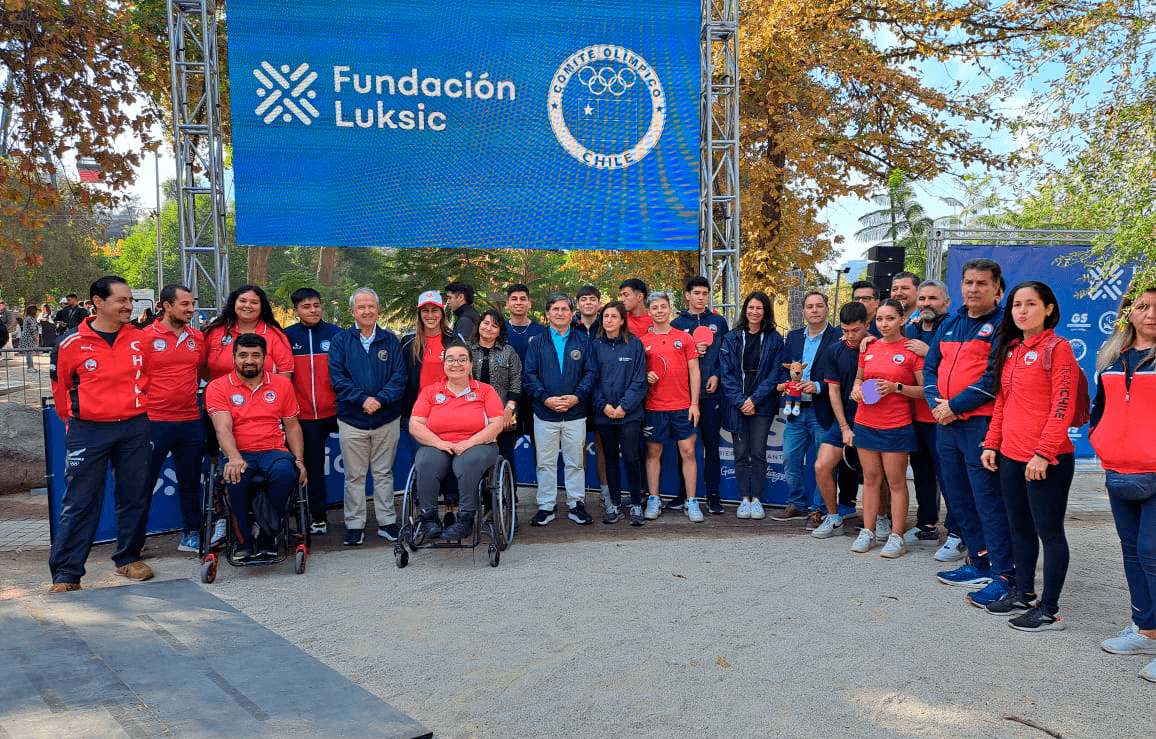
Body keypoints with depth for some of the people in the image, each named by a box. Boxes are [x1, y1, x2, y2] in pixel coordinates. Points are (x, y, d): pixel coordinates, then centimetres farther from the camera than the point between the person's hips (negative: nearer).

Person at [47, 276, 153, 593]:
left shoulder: (139, 340, 3)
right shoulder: (72, 344, -5)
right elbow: (60, 389, 7)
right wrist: (75, 419, 10)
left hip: (134, 429, 3)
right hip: (88, 432, -3)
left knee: (135, 497, 9)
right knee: (79, 503, 1)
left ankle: (128, 558, 25)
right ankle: (66, 573, 8)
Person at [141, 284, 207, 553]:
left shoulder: (198, 338, 8)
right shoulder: (145, 337, -5)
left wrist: (185, 390, 10)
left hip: (191, 422, 4)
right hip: (155, 422, -4)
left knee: (190, 481, 13)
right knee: (144, 481, 4)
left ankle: (192, 533, 24)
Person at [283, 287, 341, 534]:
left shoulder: (336, 334, 2)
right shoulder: (287, 337, 4)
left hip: (334, 411, -1)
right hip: (304, 414, 1)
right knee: (312, 466, 8)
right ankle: (318, 516, 18)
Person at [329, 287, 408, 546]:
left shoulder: (390, 340, 6)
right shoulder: (341, 340, 5)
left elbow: (400, 376, -2)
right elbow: (337, 377, -4)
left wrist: (380, 399, -16)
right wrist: (362, 399, -17)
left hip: (387, 419, 1)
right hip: (352, 419, 0)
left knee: (384, 473, 9)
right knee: (354, 476, 5)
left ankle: (387, 522, 19)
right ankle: (354, 525, 14)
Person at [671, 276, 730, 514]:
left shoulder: (718, 322, 10)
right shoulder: (677, 323, 7)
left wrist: (717, 375, -5)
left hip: (711, 392, 0)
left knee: (712, 444, 2)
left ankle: (713, 494, 9)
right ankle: (683, 493, 14)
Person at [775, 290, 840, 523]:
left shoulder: (838, 338, -6)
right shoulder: (793, 337, 13)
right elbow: (782, 368, 16)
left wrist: (817, 387, -20)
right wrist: (788, 384, -3)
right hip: (796, 410, 5)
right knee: (790, 460, 10)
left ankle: (820, 510, 13)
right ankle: (796, 505, 24)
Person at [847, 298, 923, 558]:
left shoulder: (912, 350, -5)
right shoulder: (868, 348, 8)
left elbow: (925, 390, -6)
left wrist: (896, 387, -18)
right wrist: (856, 388, 1)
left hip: (897, 425, -4)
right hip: (866, 422, 4)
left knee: (896, 481, 1)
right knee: (870, 478, 10)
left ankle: (897, 536, 8)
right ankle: (867, 531, 16)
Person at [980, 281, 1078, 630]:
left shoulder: (1057, 348, -9)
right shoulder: (1010, 350, 13)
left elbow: (1063, 407, -15)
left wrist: (1043, 453, -19)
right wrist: (991, 443, 10)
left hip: (1046, 460, -7)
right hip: (1011, 457, 7)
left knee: (1049, 532, 2)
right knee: (1020, 528, 16)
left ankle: (1050, 610, 10)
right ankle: (1023, 593, 29)